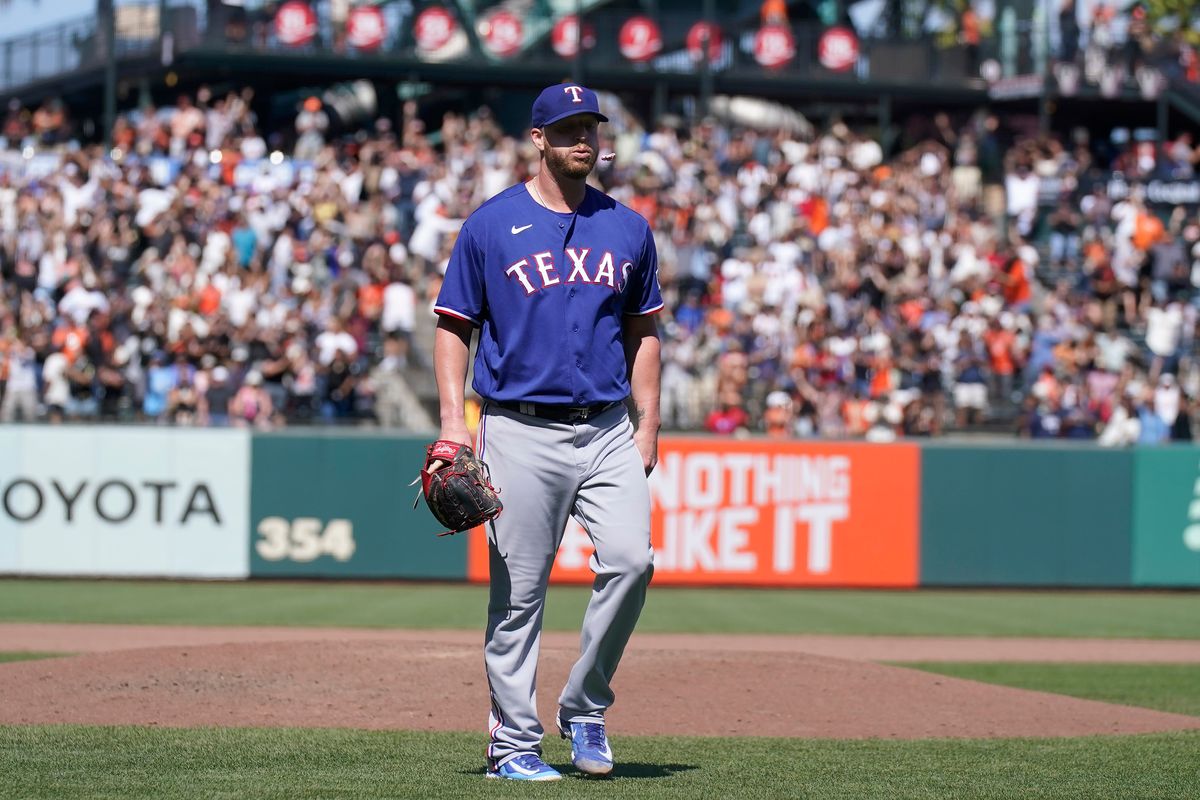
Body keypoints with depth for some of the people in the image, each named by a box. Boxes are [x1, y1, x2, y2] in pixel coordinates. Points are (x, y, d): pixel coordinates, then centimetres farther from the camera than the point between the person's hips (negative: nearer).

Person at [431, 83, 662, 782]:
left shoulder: (628, 229, 12)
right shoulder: (492, 225, 2)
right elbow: (454, 326, 4)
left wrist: (649, 422, 10)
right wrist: (454, 420, -7)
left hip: (609, 430, 3)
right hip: (522, 430, -3)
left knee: (630, 560, -15)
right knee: (519, 592, -1)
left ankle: (585, 709, 3)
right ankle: (513, 743, 7)